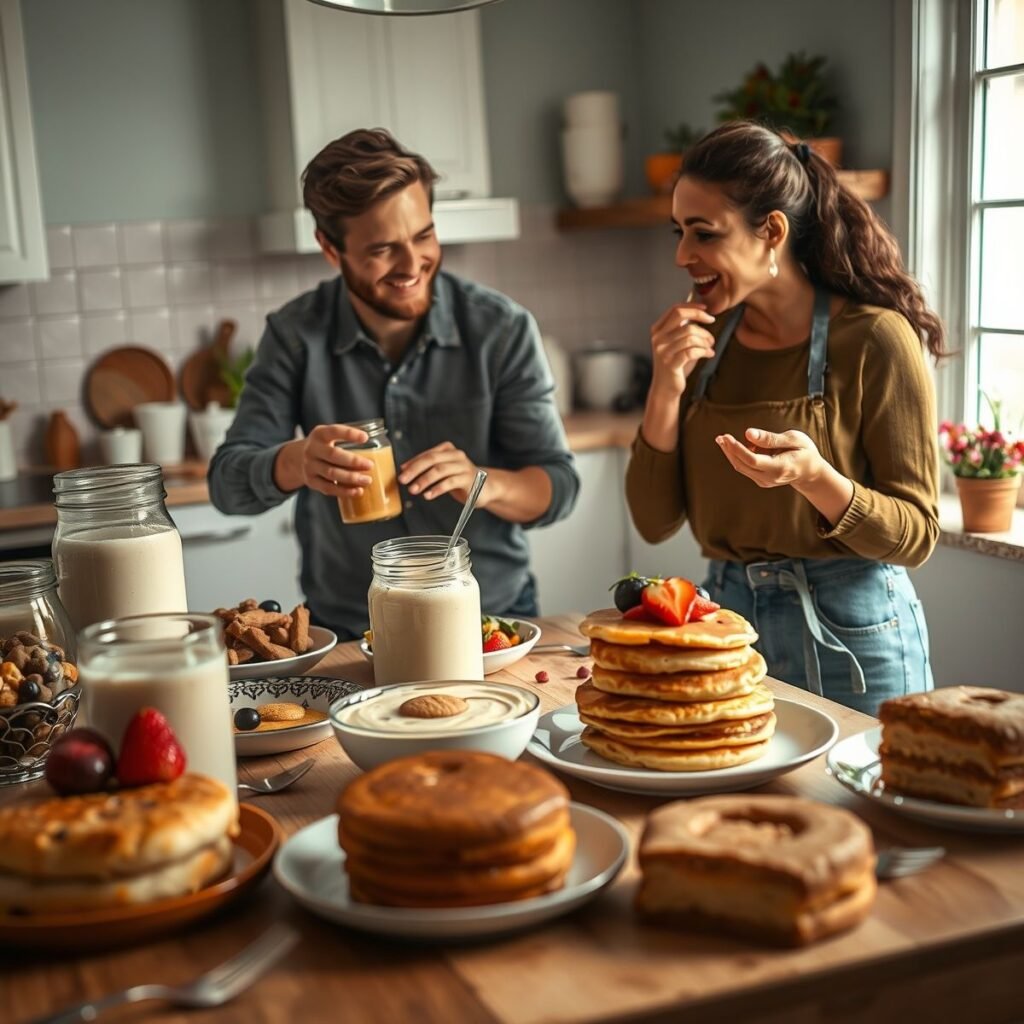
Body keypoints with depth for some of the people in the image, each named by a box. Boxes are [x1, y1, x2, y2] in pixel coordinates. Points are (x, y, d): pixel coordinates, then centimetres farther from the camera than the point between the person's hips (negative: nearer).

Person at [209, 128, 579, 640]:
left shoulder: (502, 329, -5)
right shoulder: (295, 335, -2)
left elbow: (559, 485, -4)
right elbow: (228, 483, -5)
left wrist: (483, 483, -25)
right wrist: (296, 462, -27)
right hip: (345, 632, 1)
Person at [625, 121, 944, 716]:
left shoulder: (875, 339, -14)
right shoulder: (700, 339, 1)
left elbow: (916, 536, -12)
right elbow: (655, 523, -1)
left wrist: (815, 477, -29)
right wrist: (666, 391, -13)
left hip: (848, 639, -4)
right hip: (727, 620, 5)